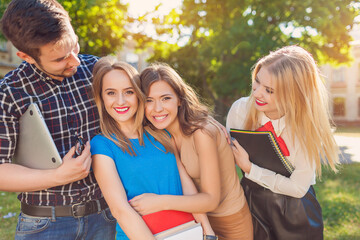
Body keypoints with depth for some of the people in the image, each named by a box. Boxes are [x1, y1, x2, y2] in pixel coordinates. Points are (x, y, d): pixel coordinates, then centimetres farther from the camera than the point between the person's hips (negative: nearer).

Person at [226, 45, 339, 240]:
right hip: (251, 201, 2)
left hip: (295, 213, -1)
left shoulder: (306, 125, -21)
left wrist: (249, 169, -24)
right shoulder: (240, 109, -17)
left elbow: (298, 188, -20)